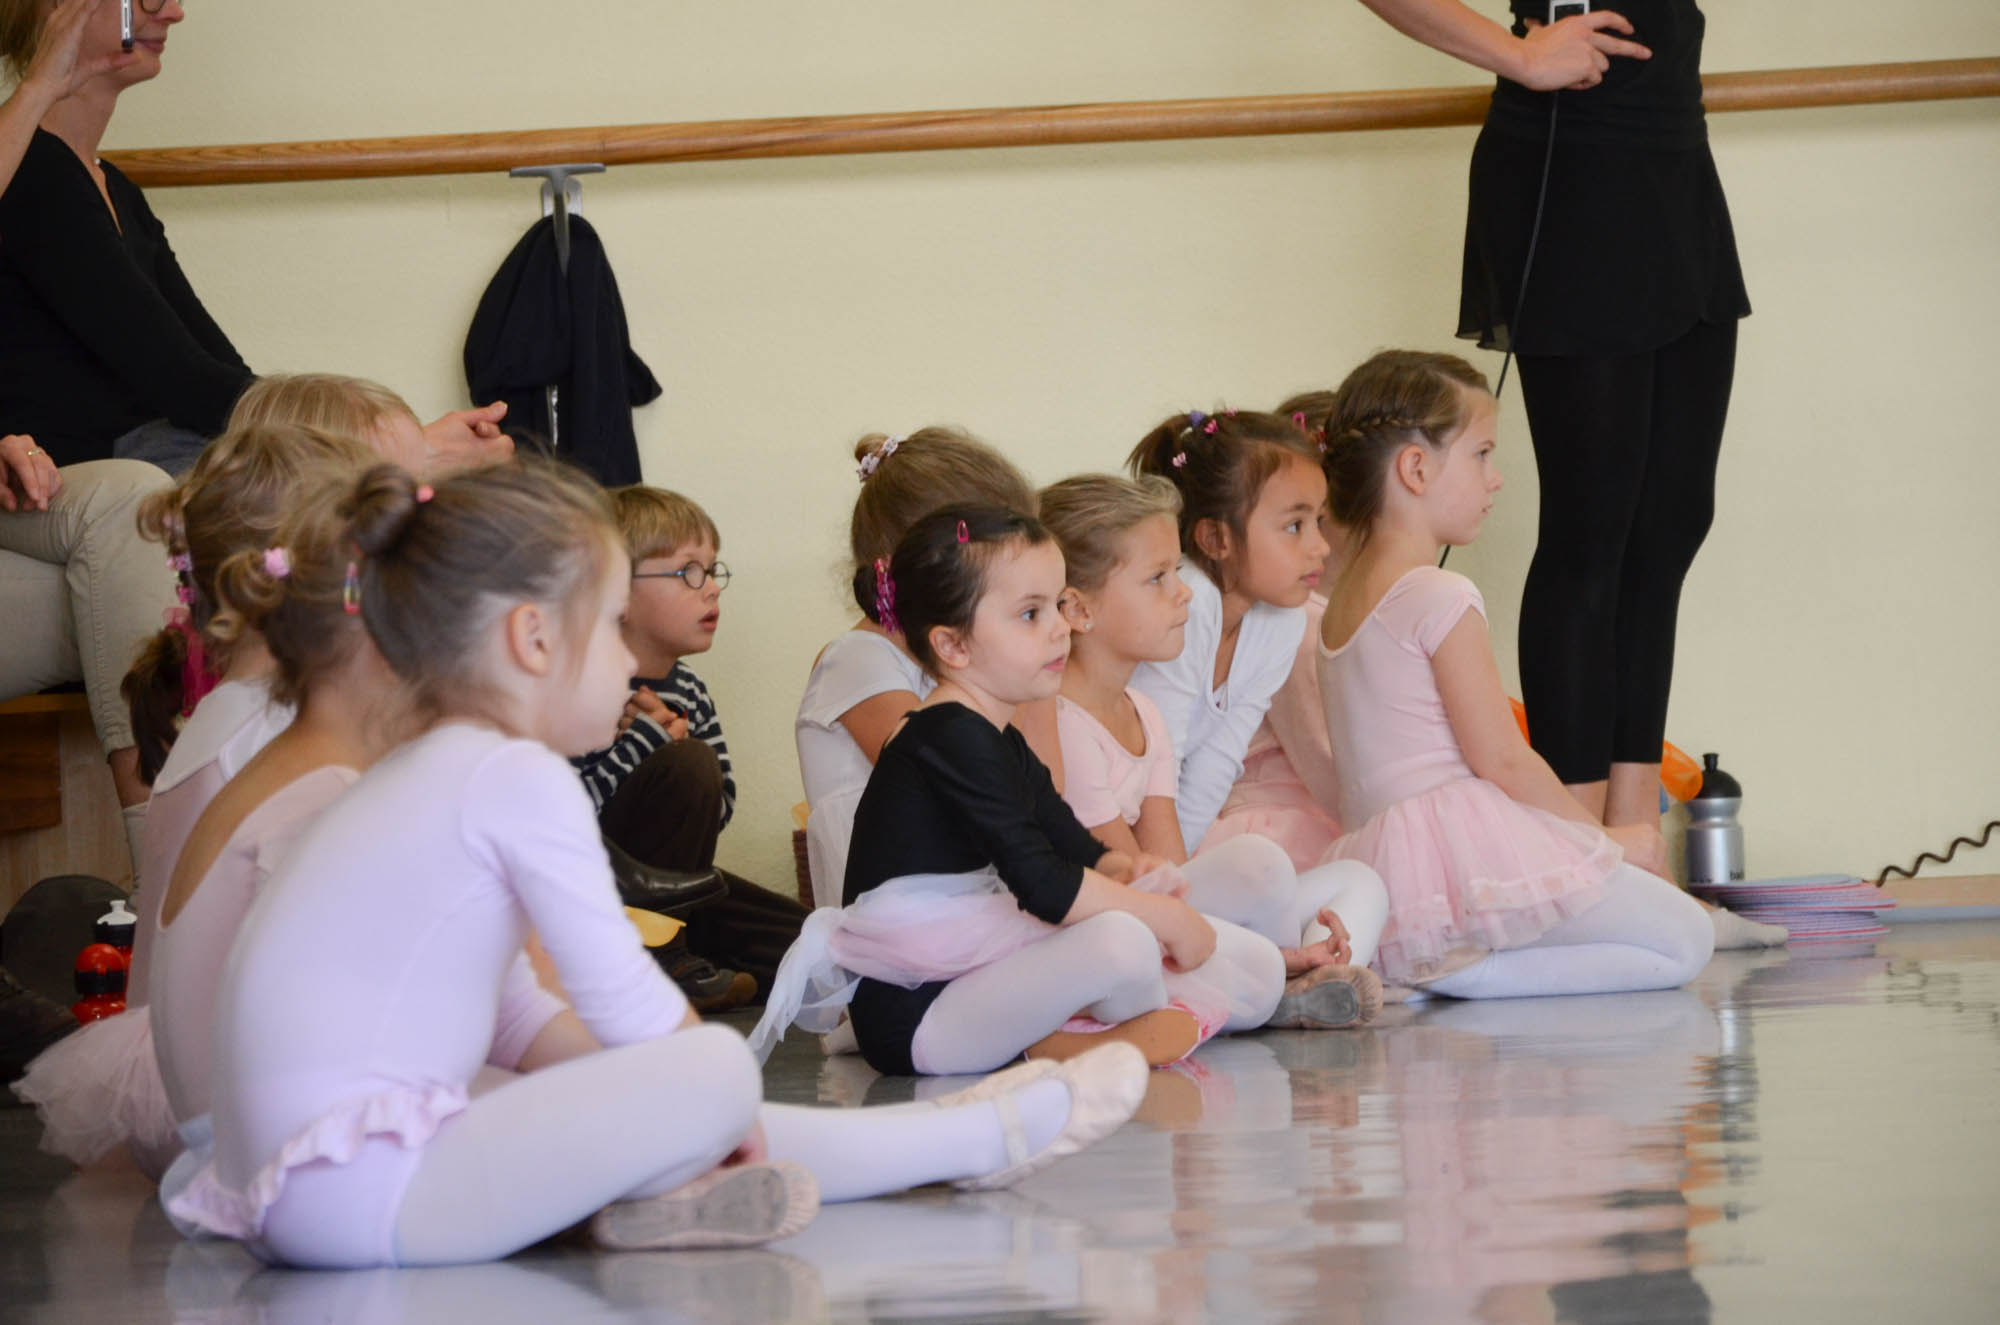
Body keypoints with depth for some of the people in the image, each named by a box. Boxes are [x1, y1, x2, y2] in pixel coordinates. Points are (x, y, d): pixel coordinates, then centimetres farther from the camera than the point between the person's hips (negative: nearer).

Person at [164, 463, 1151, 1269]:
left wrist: (640, 1092, 13)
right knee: (715, 1073, -16)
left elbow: (511, 1019, 23)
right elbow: (624, 1001, -11)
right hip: (362, 1195, -11)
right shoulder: (521, 780, -11)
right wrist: (700, 1079, 7)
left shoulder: (422, 779, 21)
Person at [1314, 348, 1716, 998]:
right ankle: (1469, 970, -14)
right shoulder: (1442, 599, -12)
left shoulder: (1343, 598, 17)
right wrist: (1606, 837, 1)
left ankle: (1430, 966, 4)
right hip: (1466, 858, -9)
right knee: (1685, 941, -2)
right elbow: (1501, 760, -13)